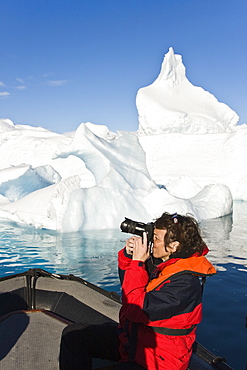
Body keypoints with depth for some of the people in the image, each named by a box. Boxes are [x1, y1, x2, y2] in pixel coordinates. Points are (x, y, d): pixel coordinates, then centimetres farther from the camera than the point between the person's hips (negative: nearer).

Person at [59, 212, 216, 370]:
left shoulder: (186, 283, -26)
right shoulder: (158, 260, -3)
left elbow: (136, 310, -29)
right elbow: (127, 284, 13)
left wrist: (137, 263, -24)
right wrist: (128, 255, -6)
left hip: (158, 357, -8)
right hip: (130, 336, 8)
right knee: (73, 334, 2)